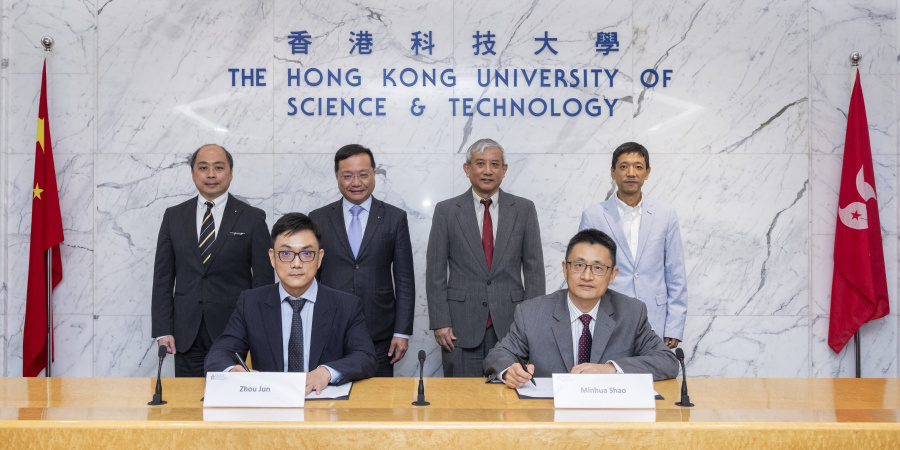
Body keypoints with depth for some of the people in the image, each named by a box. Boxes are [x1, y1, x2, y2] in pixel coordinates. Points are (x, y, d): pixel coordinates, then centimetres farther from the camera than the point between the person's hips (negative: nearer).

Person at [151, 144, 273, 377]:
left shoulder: (252, 218, 1)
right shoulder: (174, 216, 9)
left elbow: (263, 279, 0)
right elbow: (163, 276, 8)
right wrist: (162, 330, 0)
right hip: (186, 335, 2)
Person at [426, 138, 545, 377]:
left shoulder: (524, 209, 6)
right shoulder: (446, 211, 3)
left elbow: (534, 268, 5)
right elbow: (435, 271, 2)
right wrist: (439, 322, -5)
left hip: (511, 324, 1)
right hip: (462, 326, -1)